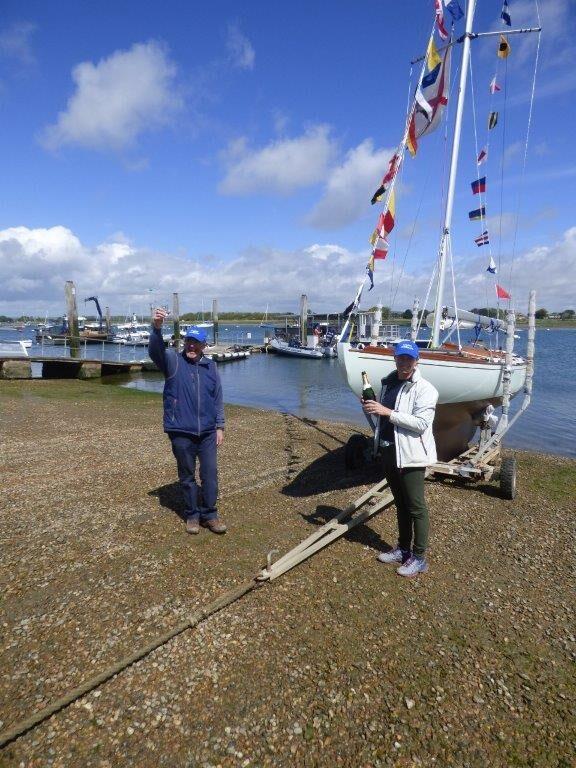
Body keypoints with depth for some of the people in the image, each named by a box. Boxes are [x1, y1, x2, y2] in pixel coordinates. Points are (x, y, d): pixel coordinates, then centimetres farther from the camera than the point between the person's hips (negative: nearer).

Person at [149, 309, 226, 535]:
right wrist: (156, 328, -43)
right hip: (181, 433, -2)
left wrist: (220, 426, 7)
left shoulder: (210, 366, 5)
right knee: (187, 476, 11)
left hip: (207, 432, 2)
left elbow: (218, 398, 9)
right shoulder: (173, 361, -3)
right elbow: (155, 350, -25)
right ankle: (192, 515, 27)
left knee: (210, 474, 6)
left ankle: (209, 514, 21)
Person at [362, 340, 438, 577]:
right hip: (388, 451, 8)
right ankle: (403, 548, 34)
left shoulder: (424, 389, -12)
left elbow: (421, 423, -22)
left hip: (410, 454, -8)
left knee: (416, 507, 3)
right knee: (400, 504, 20)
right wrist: (372, 408, 2)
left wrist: (387, 412, -25)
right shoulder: (389, 383, 11)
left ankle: (419, 558, 16)